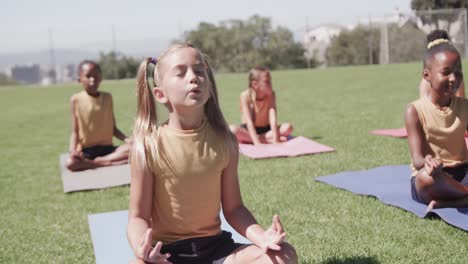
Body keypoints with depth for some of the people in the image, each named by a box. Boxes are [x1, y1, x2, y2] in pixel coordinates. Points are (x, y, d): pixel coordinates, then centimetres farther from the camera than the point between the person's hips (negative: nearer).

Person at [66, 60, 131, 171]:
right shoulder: (76, 100, -1)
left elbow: (113, 128, 10)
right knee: (70, 162, -35)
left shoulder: (107, 97, 6)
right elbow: (75, 131, -1)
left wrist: (126, 139, -9)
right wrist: (73, 149, -20)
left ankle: (97, 162, -21)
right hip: (86, 150, -2)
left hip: (107, 148, 2)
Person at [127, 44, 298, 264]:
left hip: (215, 246, 3)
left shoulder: (223, 141, -4)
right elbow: (138, 216, -8)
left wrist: (261, 236, -16)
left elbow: (233, 208, 3)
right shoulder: (148, 146, -12)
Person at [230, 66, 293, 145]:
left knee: (288, 127, -23)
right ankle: (268, 140, -27)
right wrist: (257, 143, -40)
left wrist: (276, 141, -35)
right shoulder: (246, 95, -19)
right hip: (249, 131, -3)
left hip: (266, 130, 3)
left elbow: (273, 120, -22)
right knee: (232, 129, -33)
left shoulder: (271, 94, -11)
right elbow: (249, 122, -28)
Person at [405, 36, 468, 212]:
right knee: (427, 175, -40)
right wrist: (427, 161, -39)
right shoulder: (415, 111, -7)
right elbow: (417, 159, -14)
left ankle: (444, 203, -28)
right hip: (433, 179, -4)